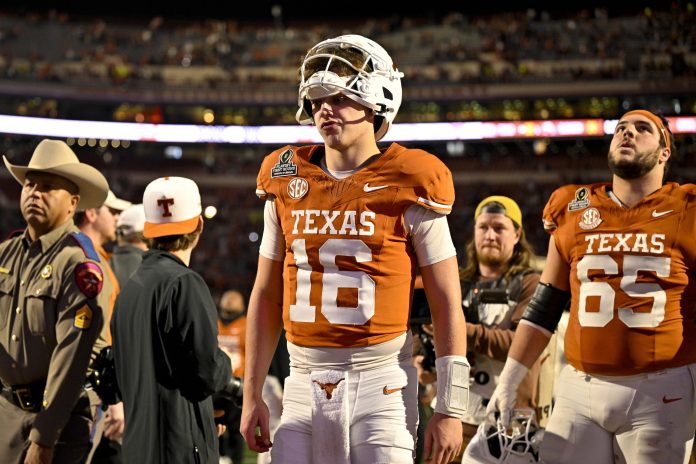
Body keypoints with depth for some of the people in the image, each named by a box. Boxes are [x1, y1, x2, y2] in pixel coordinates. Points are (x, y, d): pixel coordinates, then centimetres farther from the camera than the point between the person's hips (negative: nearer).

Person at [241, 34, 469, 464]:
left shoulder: (406, 188, -4)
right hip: (305, 383, 4)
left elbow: (447, 303, -3)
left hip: (380, 384, -4)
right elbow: (266, 296, 13)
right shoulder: (288, 183, 7)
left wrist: (451, 408, -6)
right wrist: (252, 395, 11)